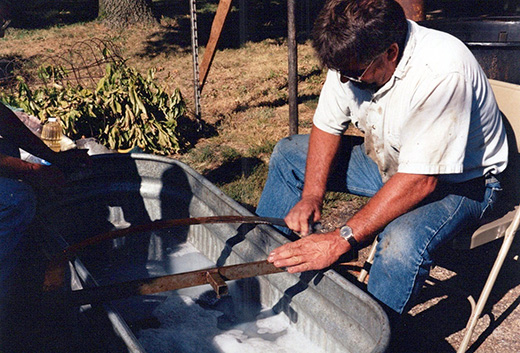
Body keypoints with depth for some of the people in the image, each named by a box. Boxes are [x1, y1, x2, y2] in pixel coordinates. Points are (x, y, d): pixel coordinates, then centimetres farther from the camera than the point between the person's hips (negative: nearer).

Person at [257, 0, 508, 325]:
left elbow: (420, 181, -37)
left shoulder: (442, 72, -37)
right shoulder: (353, 55, -16)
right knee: (288, 155, 5)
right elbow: (327, 126, -2)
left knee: (402, 241, -38)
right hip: (388, 159, 7)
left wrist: (340, 241, -38)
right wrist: (311, 196, -16)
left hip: (460, 179, -7)